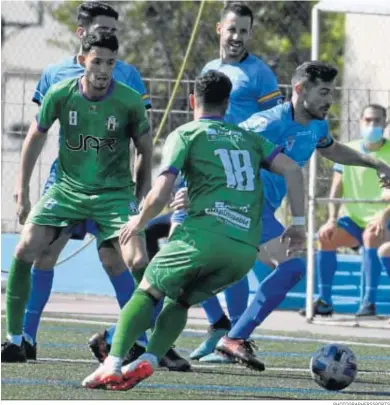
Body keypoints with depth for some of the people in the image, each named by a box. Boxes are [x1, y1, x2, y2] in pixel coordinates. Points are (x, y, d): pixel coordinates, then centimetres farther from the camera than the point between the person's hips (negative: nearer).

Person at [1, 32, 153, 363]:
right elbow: (36, 137, 7)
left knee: (138, 263, -20)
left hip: (115, 193, -1)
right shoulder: (60, 95, -10)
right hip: (67, 189, 1)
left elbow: (145, 150, 4)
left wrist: (140, 200, 5)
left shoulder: (130, 102, -12)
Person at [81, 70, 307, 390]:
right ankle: (148, 361, -2)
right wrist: (297, 224, 14)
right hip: (246, 250, 4)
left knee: (148, 291, 11)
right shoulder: (249, 138, 24)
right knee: (180, 301, 20)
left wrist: (139, 222, 18)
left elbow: (160, 195, 0)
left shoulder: (186, 135, 10)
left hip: (205, 234, -4)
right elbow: (292, 170, 12)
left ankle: (112, 366, -3)